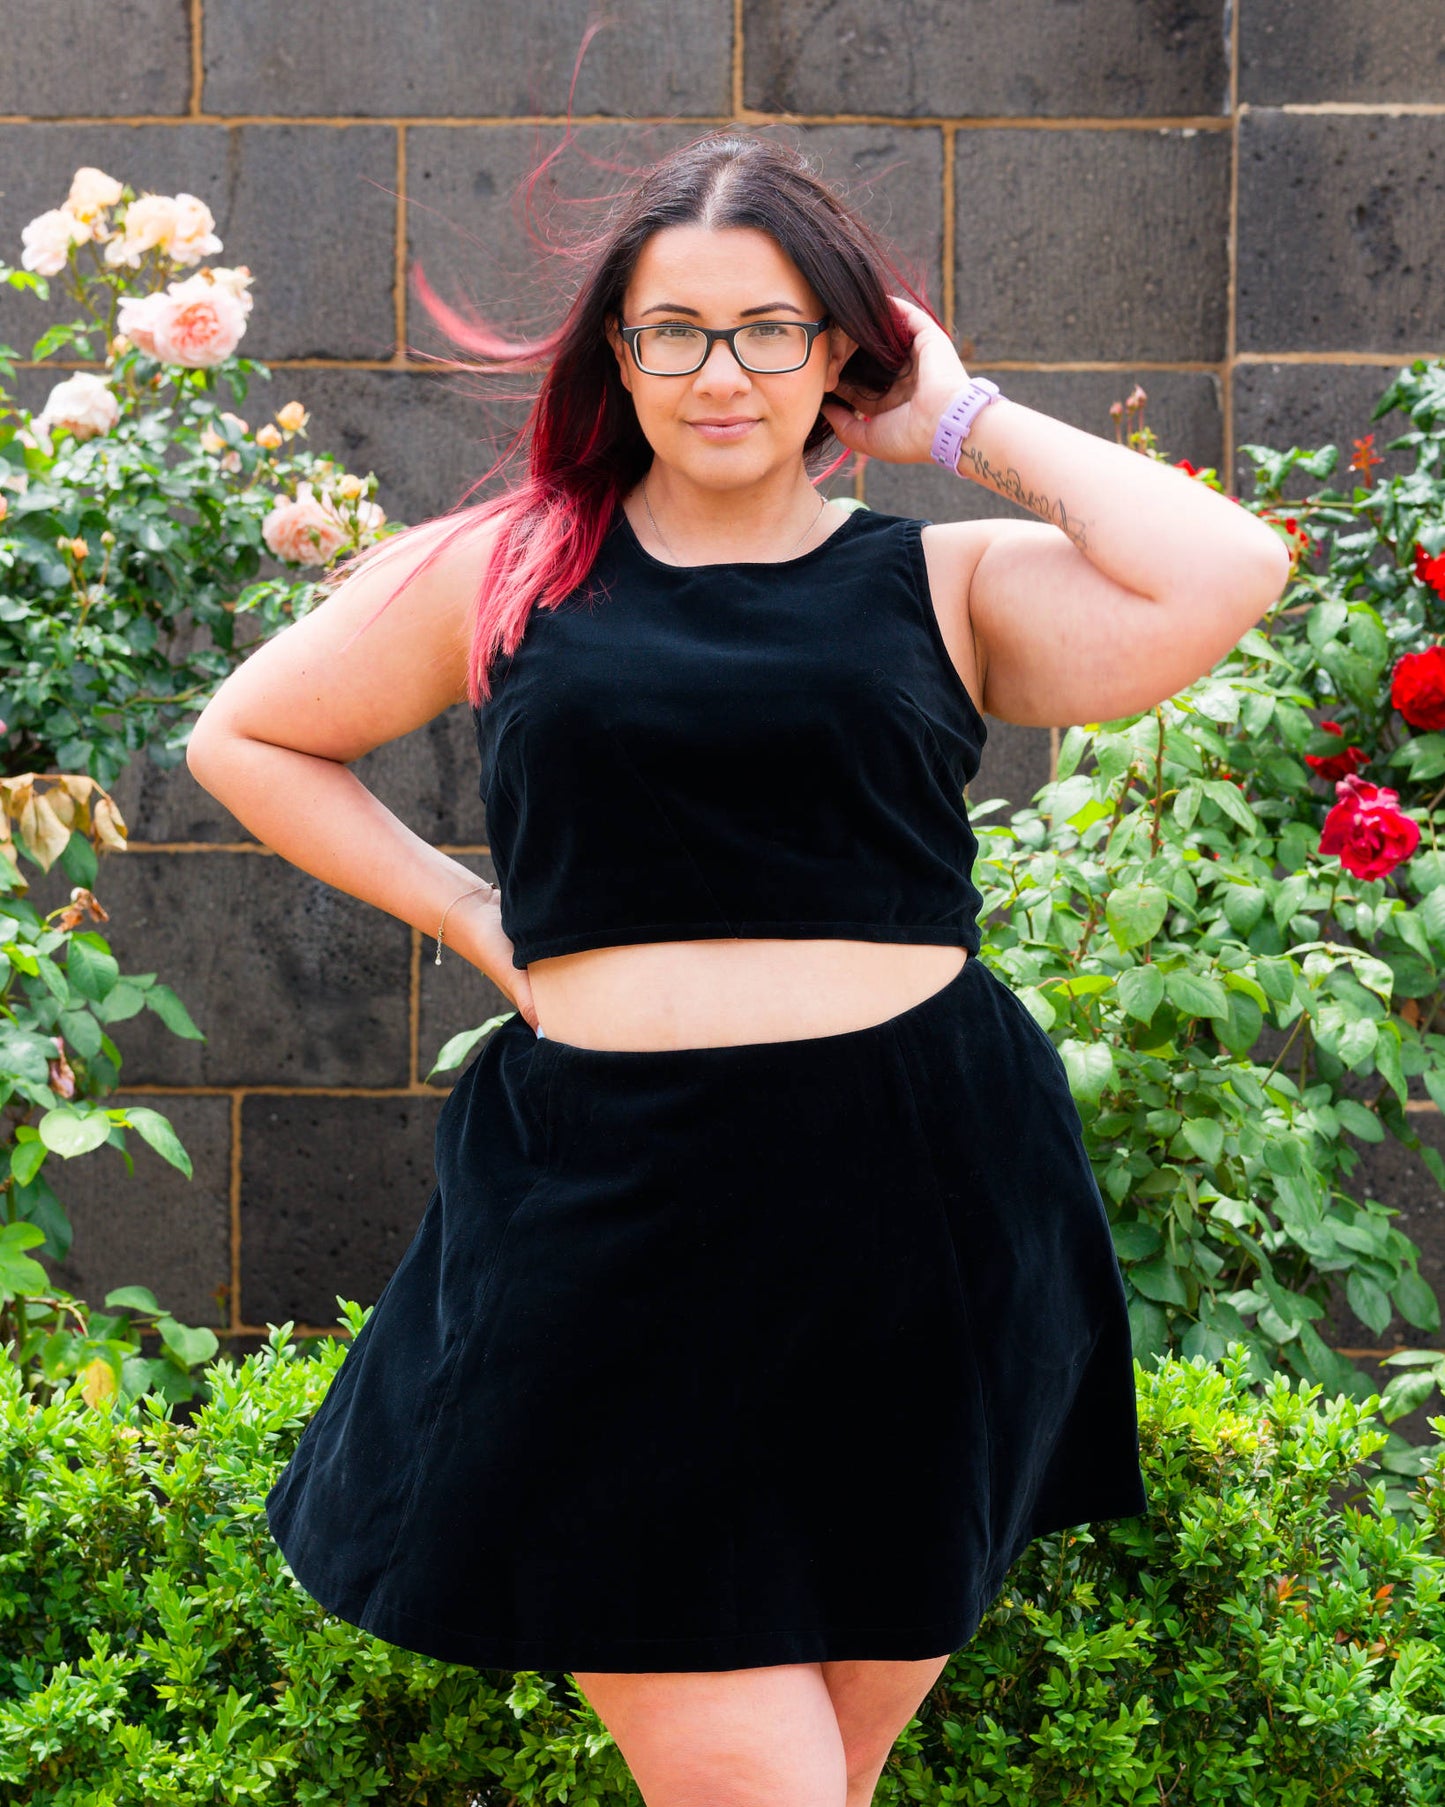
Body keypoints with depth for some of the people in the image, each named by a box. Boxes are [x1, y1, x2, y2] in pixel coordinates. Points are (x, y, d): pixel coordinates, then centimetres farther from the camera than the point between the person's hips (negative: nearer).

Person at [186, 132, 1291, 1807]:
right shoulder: (507, 571, 7)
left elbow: (1227, 573, -11)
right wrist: (469, 915, 7)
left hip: (916, 1224, 1)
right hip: (611, 1223, -1)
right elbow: (245, 738, 17)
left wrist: (965, 423, 0)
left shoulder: (943, 585, 5)